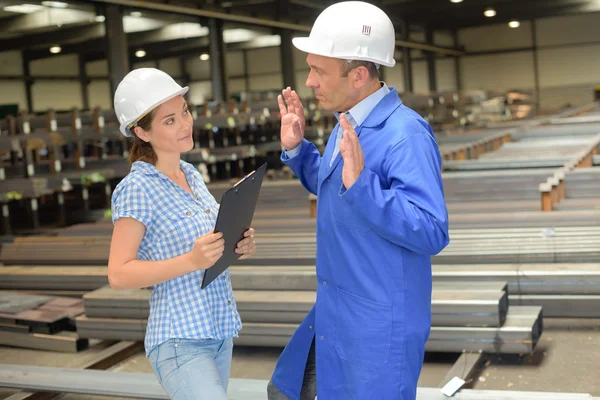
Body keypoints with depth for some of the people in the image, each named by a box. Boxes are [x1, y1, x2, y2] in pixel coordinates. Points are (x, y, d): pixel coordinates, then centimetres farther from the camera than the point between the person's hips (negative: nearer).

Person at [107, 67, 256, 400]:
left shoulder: (191, 175, 9)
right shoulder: (136, 189, -13)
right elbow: (119, 274, -15)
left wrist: (238, 246, -1)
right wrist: (191, 260, -25)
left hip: (220, 332, 7)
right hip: (180, 343, -7)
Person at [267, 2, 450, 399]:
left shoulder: (405, 135, -24)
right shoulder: (347, 125, 6)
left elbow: (432, 233, -29)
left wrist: (361, 183, -38)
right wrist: (296, 148, 6)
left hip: (380, 325, -10)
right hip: (335, 313, 10)